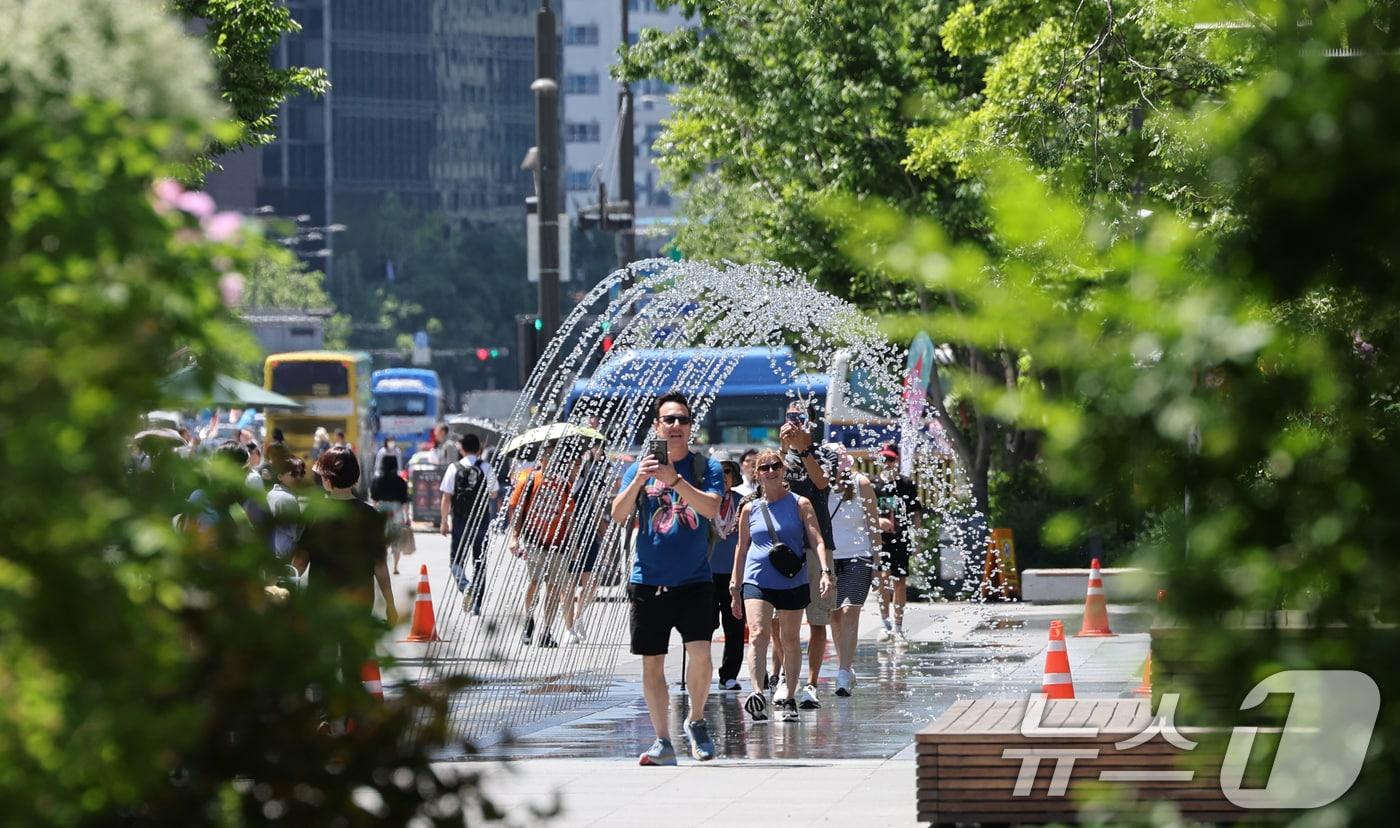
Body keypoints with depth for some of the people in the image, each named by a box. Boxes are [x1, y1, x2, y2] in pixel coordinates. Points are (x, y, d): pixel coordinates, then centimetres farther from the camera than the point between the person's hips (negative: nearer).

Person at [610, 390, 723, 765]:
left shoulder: (705, 467, 3)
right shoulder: (639, 469, 7)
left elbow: (711, 508, -14)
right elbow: (618, 515, -3)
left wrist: (674, 480, -24)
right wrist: (638, 481, -19)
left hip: (694, 579, -2)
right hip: (648, 580, 2)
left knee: (700, 652, -15)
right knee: (652, 662, 3)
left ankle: (696, 720, 10)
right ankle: (662, 741, 11)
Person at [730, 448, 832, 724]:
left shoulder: (800, 504, 3)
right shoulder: (750, 509, 8)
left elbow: (816, 540, -4)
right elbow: (742, 549, 15)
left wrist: (825, 571, -20)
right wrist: (735, 588, 13)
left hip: (793, 582, 0)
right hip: (757, 581, 0)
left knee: (790, 640, 9)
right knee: (758, 634, -18)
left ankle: (788, 698, 19)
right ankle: (757, 694, -29)